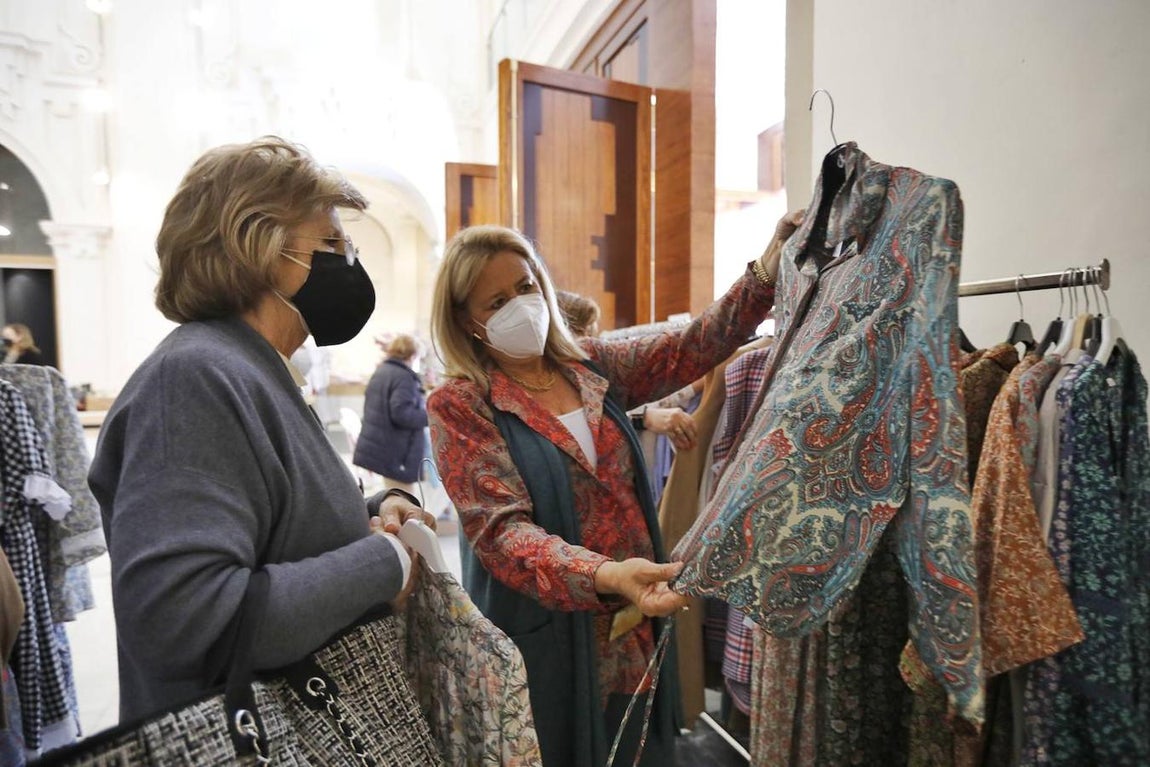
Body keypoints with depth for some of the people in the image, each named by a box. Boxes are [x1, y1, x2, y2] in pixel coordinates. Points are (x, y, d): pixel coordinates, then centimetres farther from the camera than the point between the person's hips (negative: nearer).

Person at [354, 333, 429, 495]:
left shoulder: (379, 372, 13)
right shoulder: (404, 377, -16)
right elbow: (402, 413, -26)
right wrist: (428, 416, -14)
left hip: (377, 447, 10)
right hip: (396, 453, -10)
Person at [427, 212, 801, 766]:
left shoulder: (593, 366, 3)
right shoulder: (458, 407, -12)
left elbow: (690, 350, -2)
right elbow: (500, 529, -21)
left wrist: (765, 275, -17)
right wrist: (606, 575, -36)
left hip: (635, 628, 5)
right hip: (546, 642, -4)